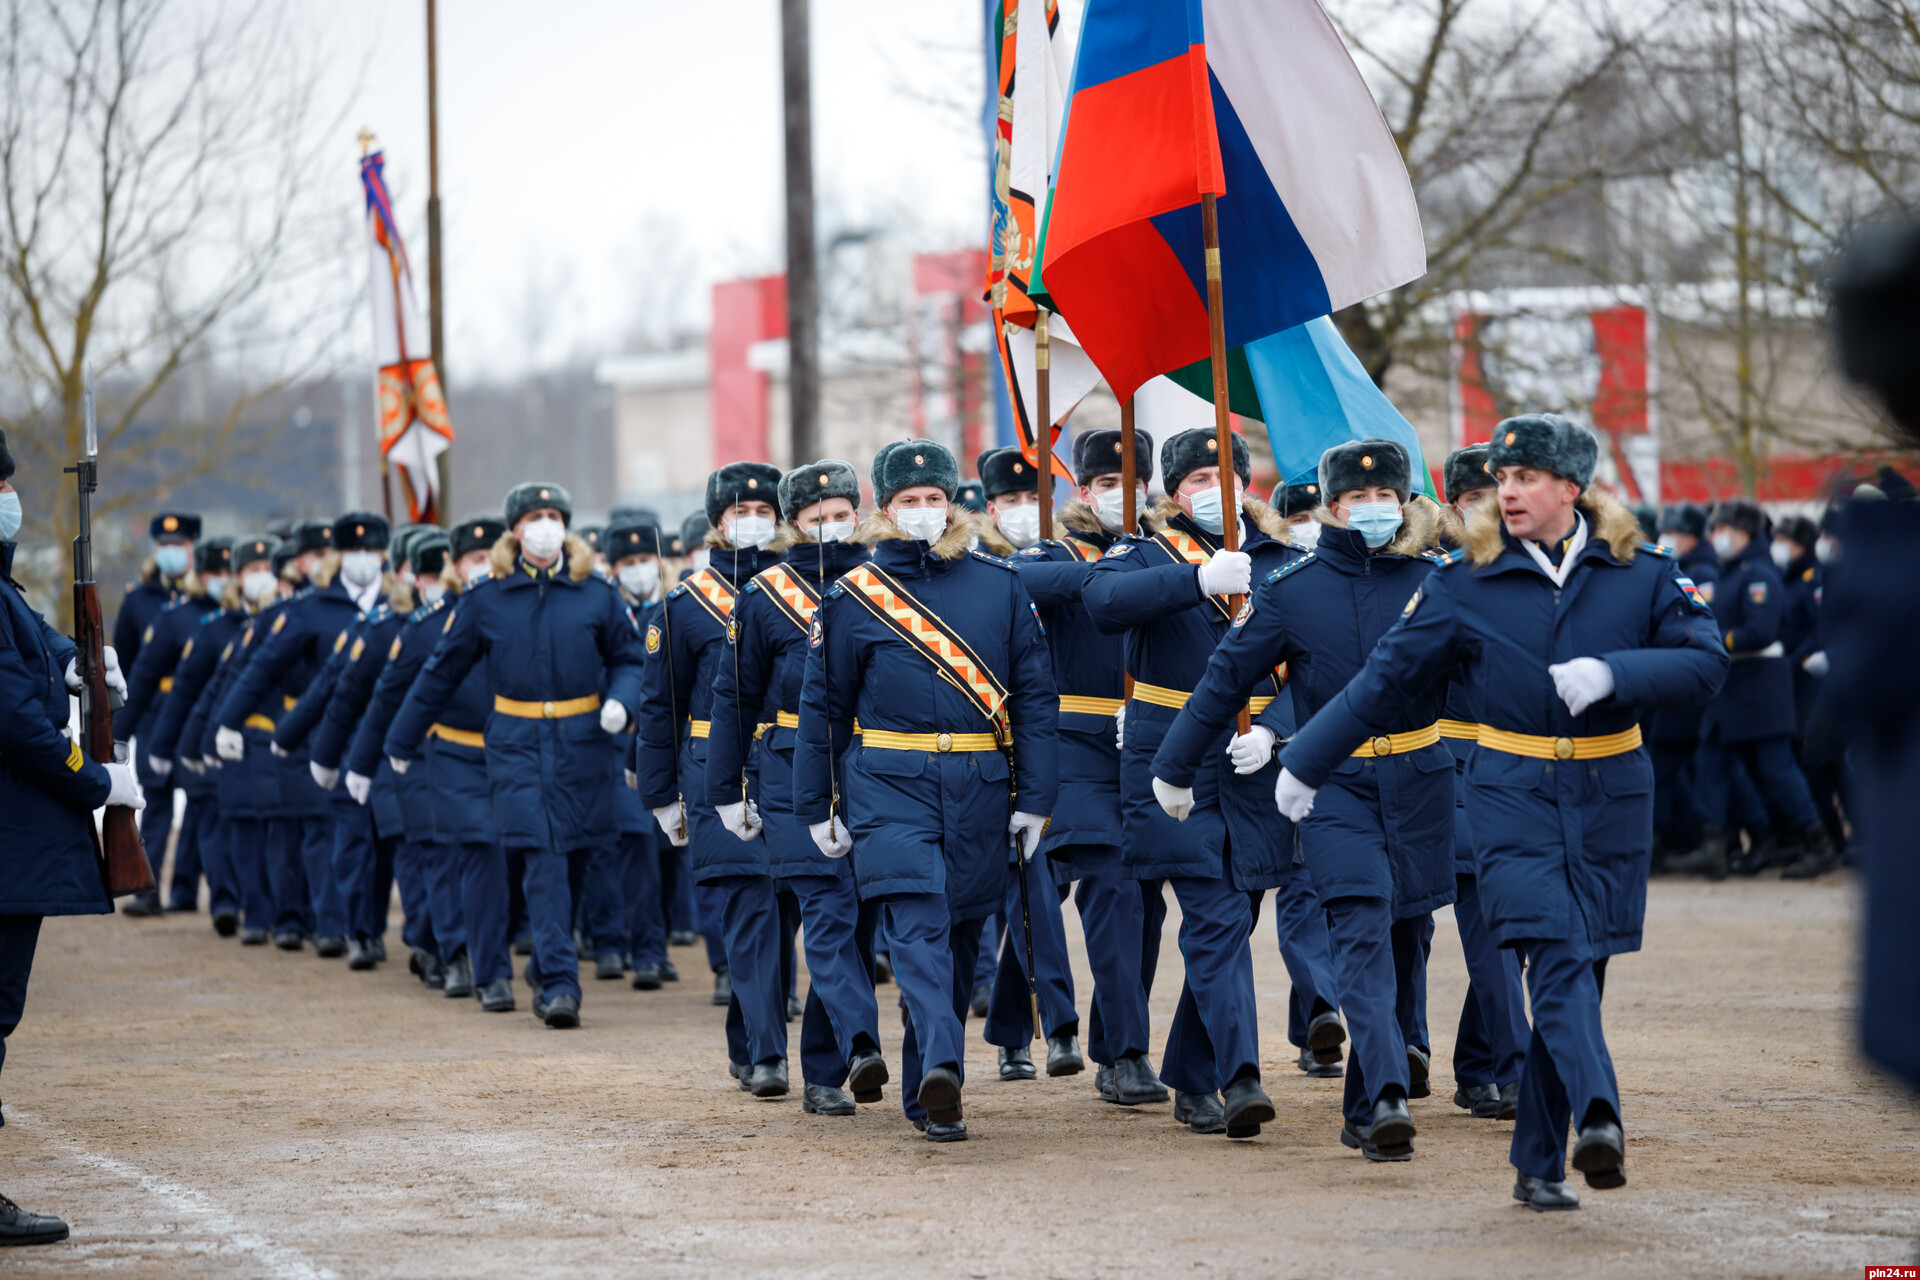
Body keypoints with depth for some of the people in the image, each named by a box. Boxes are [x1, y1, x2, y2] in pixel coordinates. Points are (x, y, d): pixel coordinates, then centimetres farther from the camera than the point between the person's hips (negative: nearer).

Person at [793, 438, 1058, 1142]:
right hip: (889, 787, -2)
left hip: (980, 791, 3)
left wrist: (1035, 796, 1)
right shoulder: (853, 597, 2)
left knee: (958, 936, 8)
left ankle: (925, 1093, 21)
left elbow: (1035, 694, 7)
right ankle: (941, 1068, -35)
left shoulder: (1000, 584, 6)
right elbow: (822, 707, 9)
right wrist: (817, 807, 8)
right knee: (918, 924, -19)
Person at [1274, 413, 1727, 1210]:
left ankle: (1539, 1163, 11)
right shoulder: (1466, 584, 1)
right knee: (1558, 958, -20)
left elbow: (1706, 664, -5)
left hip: (1609, 798, 2)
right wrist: (1305, 765, 11)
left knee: (1576, 974, 4)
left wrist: (1613, 672, -20)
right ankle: (1598, 1117, -38)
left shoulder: (1640, 575, 2)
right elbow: (1385, 680, 7)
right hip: (1512, 794, -2)